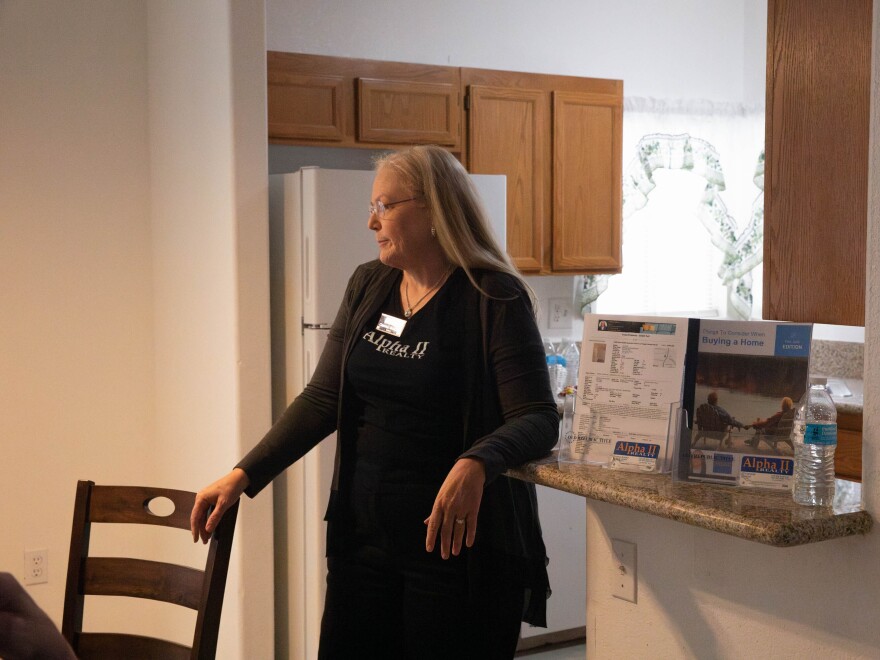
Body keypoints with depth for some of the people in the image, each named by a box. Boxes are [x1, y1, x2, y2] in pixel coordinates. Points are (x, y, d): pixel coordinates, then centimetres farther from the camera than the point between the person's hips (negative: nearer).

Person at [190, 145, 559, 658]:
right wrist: (244, 475, -1)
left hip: (454, 541, -5)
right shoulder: (368, 287, 6)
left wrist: (477, 463, -37)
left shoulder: (495, 298, -12)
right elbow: (322, 399, 7)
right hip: (363, 537, 6)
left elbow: (539, 419, -18)